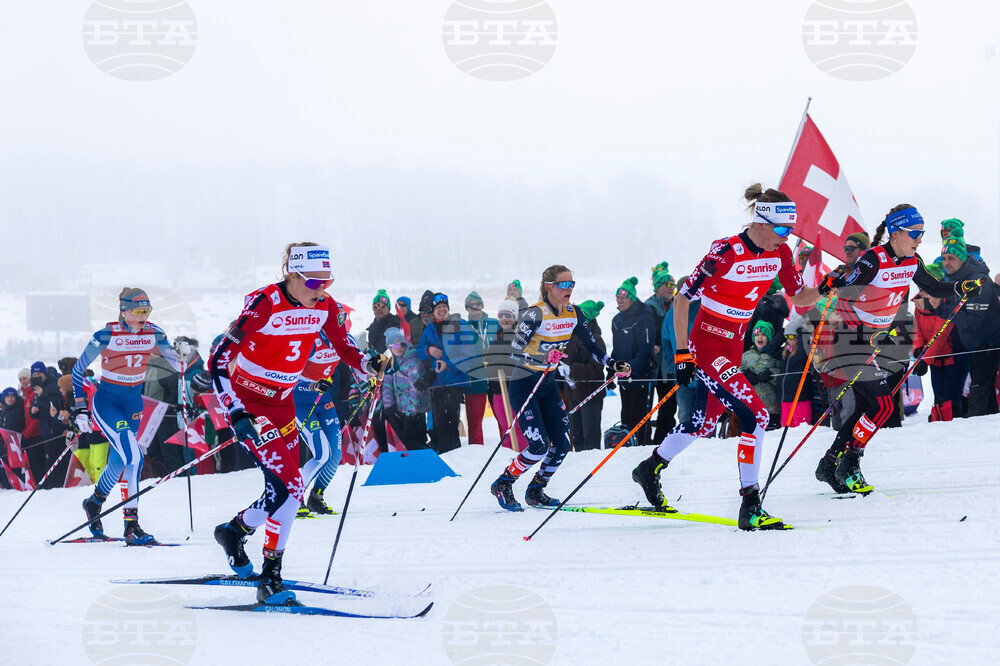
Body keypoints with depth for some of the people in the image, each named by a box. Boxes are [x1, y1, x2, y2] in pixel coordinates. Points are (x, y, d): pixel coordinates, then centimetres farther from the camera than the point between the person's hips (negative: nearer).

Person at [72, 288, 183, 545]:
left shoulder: (153, 333, -5)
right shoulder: (107, 336, -17)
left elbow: (176, 361, 4)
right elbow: (78, 369, -7)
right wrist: (79, 407, -10)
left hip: (133, 402, 5)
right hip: (107, 401, -5)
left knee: (118, 461, 12)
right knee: (133, 457, -20)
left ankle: (95, 502, 39)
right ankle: (131, 525, -15)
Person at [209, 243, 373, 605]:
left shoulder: (326, 308, -6)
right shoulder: (265, 304, -25)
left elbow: (345, 349, 9)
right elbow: (219, 360, -25)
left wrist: (370, 365, -14)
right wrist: (236, 414, -34)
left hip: (282, 404, 7)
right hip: (247, 401, -7)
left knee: (286, 493, 8)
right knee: (289, 486, -19)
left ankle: (234, 530, 36)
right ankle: (270, 579, -8)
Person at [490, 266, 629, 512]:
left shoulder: (573, 314, -2)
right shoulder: (536, 314, -21)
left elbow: (592, 346, 7)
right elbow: (514, 352, -25)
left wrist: (614, 365, -8)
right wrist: (543, 358, -40)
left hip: (548, 384, 7)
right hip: (524, 386, -7)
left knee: (561, 445, 0)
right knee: (539, 447, -15)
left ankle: (535, 491, 19)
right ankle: (502, 485, 6)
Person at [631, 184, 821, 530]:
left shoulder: (780, 254, -3)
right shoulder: (726, 253, -23)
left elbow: (799, 298, 9)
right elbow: (682, 299, -16)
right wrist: (682, 354, -18)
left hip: (734, 347, 8)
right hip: (706, 345, -8)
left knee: (703, 423, 21)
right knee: (755, 416, -19)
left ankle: (651, 469, 44)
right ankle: (750, 507, -15)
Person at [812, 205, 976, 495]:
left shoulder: (911, 263, 1)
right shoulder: (873, 260, -23)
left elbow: (934, 289, 15)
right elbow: (849, 290, -32)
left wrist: (961, 288, -1)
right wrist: (833, 283, -52)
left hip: (876, 340, 8)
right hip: (851, 337, -8)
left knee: (866, 407, 9)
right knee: (882, 404, -15)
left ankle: (830, 465, 20)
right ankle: (848, 465, -3)